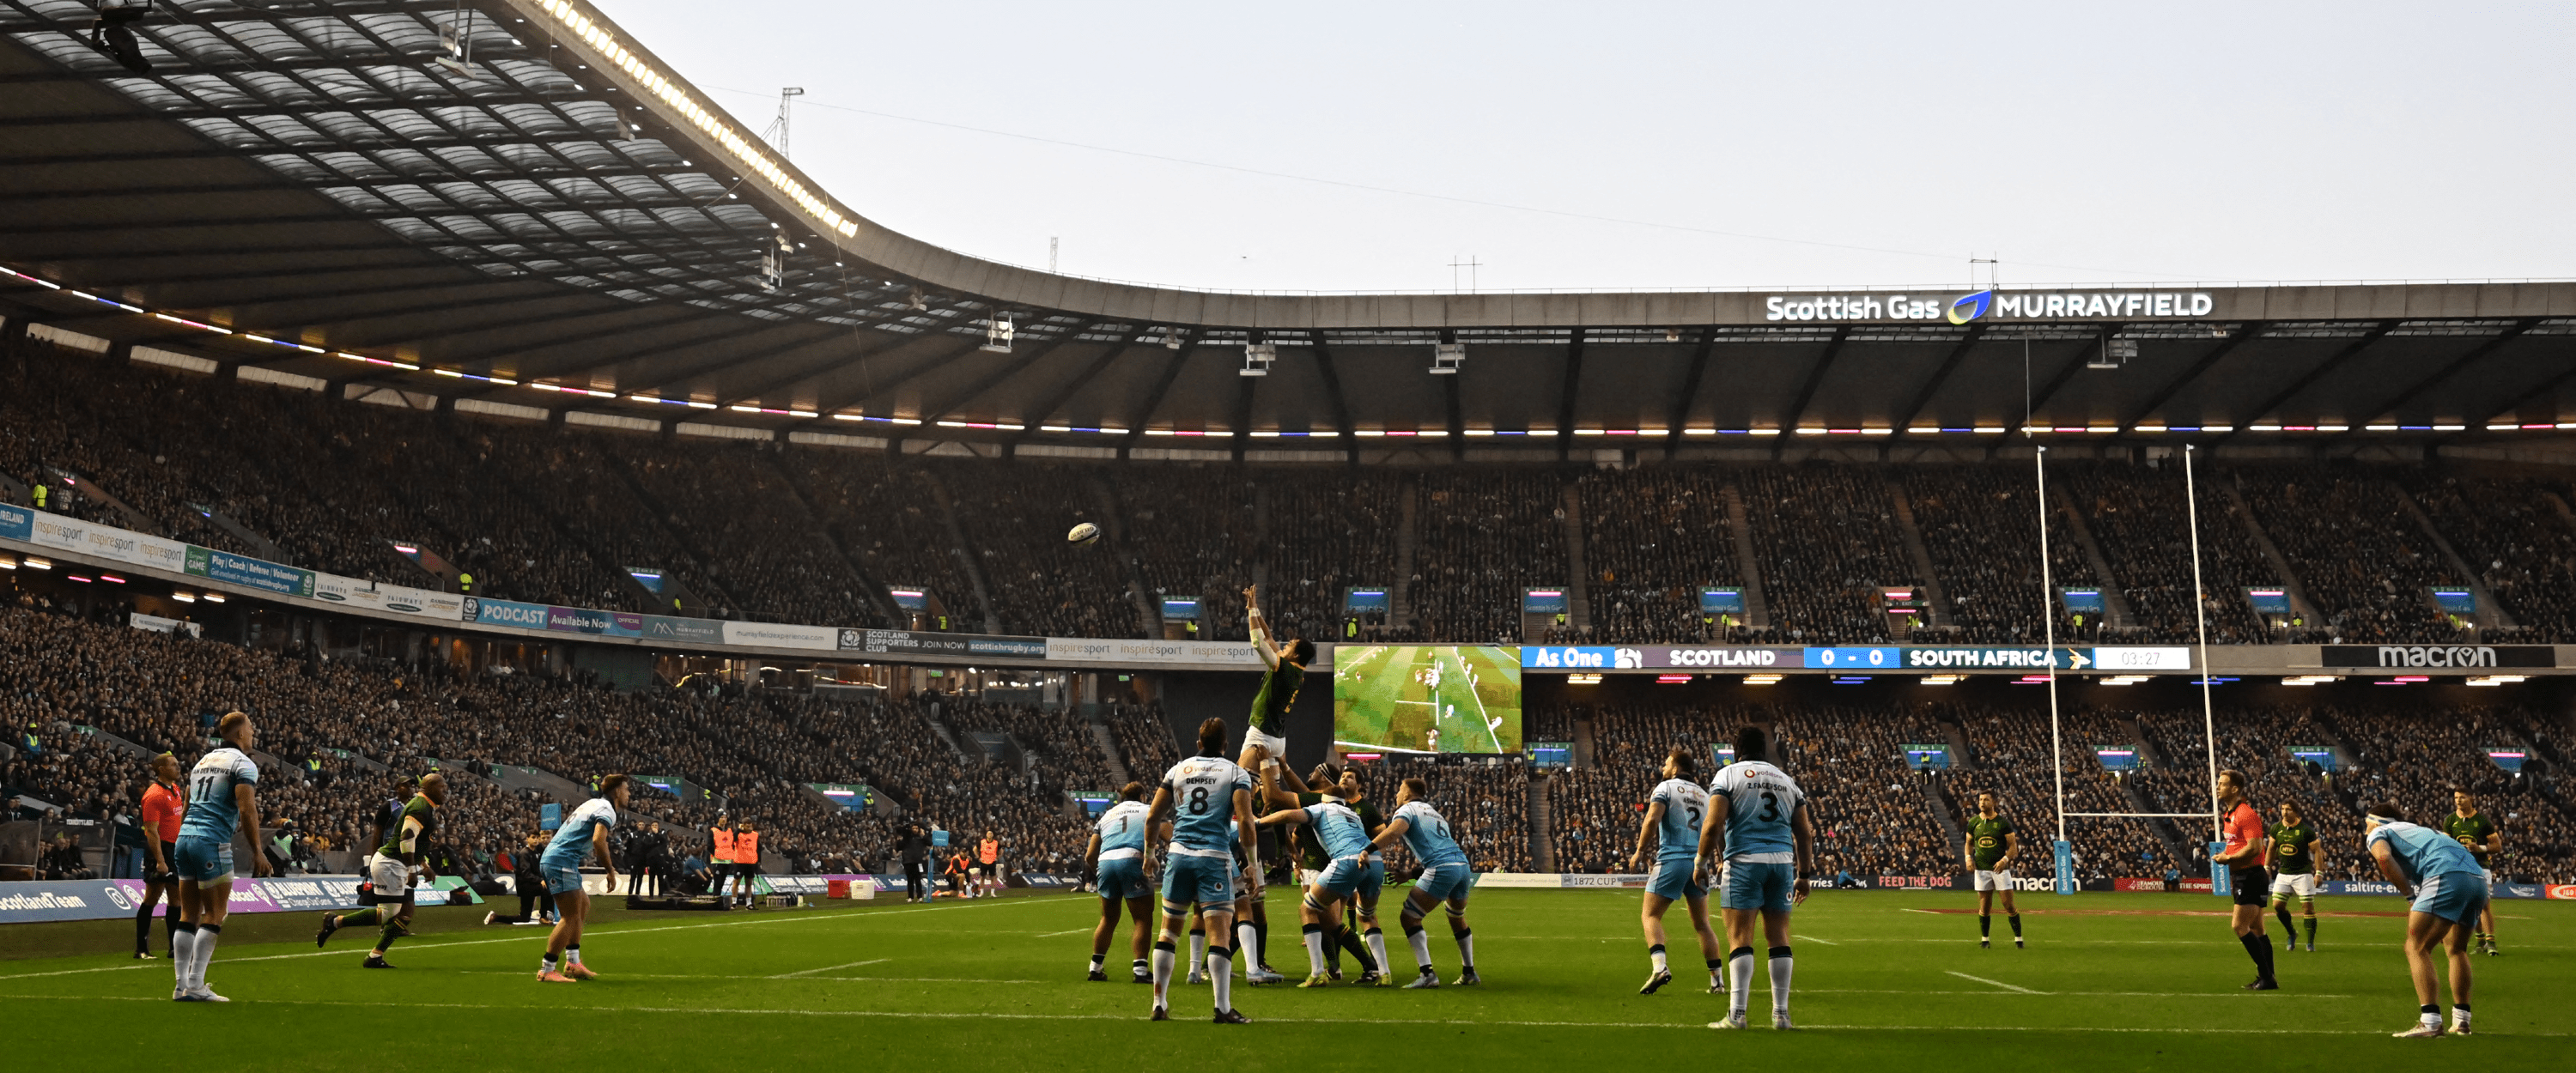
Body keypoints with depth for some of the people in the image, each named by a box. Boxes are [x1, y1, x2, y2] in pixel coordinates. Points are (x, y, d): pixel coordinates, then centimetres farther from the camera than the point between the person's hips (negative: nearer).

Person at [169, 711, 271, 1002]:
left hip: (184, 837, 8)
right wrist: (257, 851, -11)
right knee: (215, 915, -3)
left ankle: (181, 985, 8)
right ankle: (195, 985, -7)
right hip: (213, 843, -8)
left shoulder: (203, 760, 21)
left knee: (189, 915, 9)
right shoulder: (243, 764, -5)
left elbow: (187, 806, 23)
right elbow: (247, 810, -14)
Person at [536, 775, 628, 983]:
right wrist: (610, 871, -16)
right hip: (560, 862, -10)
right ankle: (547, 970, -9)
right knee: (571, 917, -10)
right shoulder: (607, 810, -8)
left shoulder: (594, 803, 21)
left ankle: (573, 963, 17)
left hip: (551, 860, 10)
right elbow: (598, 840, -24)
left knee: (583, 905, 17)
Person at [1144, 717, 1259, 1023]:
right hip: (1214, 858, -3)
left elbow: (1152, 816, 13)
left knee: (1169, 930, 12)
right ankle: (1223, 1009, -10)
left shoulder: (1178, 770, 14)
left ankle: (1159, 1004, 13)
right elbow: (1245, 821, -7)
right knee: (1220, 932, -4)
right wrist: (1254, 865, -3)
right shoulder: (1235, 773, 4)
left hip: (1178, 854, 4)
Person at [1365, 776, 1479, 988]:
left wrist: (1368, 849, -27)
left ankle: (1427, 973, -13)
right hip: (1463, 863, 8)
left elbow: (1395, 830, -17)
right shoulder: (1435, 813, 30)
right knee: (1457, 919, 28)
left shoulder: (1407, 809, 5)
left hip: (1442, 868, -8)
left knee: (1408, 917, -2)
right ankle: (1469, 973, 33)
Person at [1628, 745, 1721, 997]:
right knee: (1702, 924, 12)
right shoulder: (1704, 795, 17)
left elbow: (1652, 820, -14)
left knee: (1650, 915, -2)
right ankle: (1717, 979, 9)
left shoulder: (1666, 787, 0)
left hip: (1672, 859, -5)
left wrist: (1639, 851, -5)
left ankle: (1659, 966, -22)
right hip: (1698, 862, 5)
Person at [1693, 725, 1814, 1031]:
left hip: (1744, 860, -4)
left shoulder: (1728, 776, 2)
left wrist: (1700, 863, 1)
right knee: (1779, 937, 8)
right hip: (1782, 861, 4)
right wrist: (1804, 875, 21)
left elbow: (1713, 825, -9)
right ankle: (1781, 1013, 9)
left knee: (1740, 938, -4)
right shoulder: (1787, 781, 18)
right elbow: (1805, 834, 16)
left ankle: (1736, 1014, -9)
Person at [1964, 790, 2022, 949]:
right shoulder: (1973, 822, 7)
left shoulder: (2003, 822, -3)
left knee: (2009, 905, -4)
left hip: (2000, 868, -3)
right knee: (1984, 907, 5)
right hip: (1981, 869, 3)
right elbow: (1969, 843, 18)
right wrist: (1968, 857, 0)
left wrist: (2005, 860, -17)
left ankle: (2018, 939, 7)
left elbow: (2013, 845, -1)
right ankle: (1985, 940, 15)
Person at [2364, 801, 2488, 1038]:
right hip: (2478, 877, 8)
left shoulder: (2378, 833, 17)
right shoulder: (2421, 830, 39)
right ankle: (2461, 1021, 25)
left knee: (2416, 947, -5)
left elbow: (2384, 857, -5)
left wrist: (2410, 894, 1)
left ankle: (2430, 1022, -16)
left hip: (2447, 876, -8)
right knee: (2456, 948, 24)